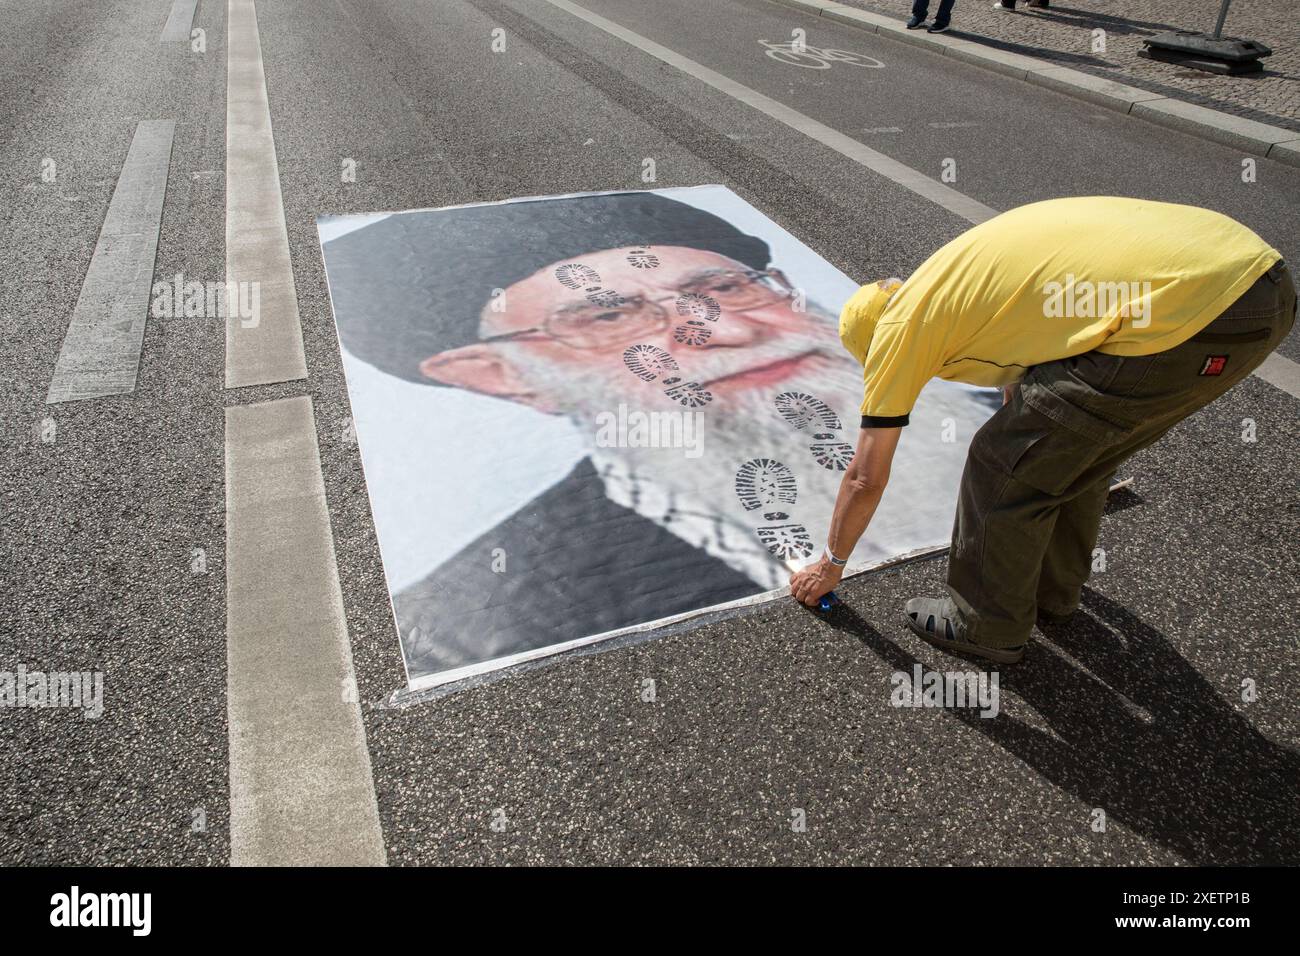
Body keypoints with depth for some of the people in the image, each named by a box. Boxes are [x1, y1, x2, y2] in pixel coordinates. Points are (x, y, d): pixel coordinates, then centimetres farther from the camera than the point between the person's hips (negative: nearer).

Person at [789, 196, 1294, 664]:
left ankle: (987, 626, 27)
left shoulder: (899, 325, 5)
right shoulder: (968, 281, 28)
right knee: (1067, 445, 27)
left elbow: (865, 479, 12)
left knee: (1000, 467, 7)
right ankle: (1052, 592, 45)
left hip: (1187, 314, -9)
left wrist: (831, 563, 29)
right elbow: (1020, 380, 44)